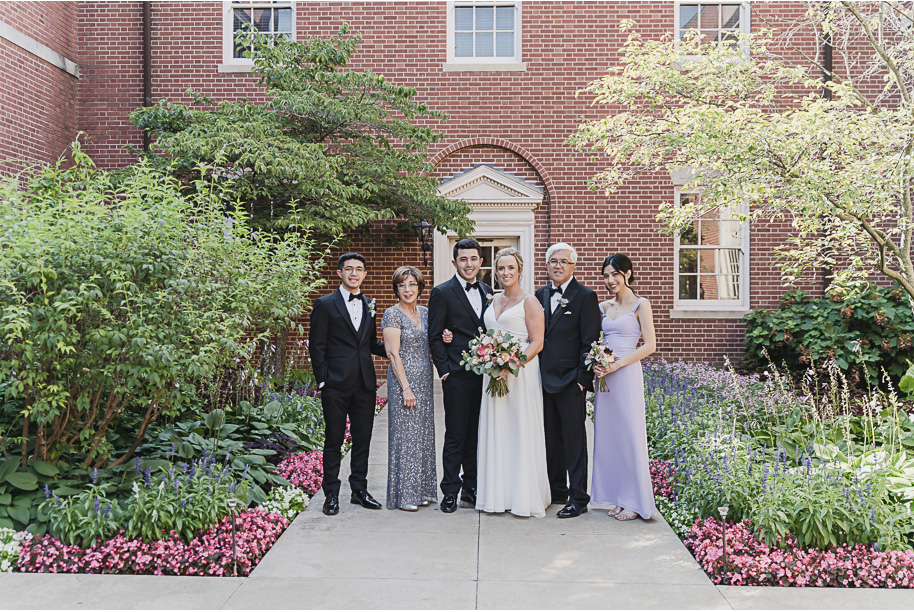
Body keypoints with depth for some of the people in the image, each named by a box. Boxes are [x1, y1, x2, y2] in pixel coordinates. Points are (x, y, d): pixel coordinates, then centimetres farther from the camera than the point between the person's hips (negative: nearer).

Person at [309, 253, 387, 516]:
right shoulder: (325, 304, -1)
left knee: (363, 439, 11)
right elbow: (317, 346, -3)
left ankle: (360, 489, 24)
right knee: (334, 440, 4)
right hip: (336, 385, -5)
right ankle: (331, 494, 16)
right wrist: (323, 381, -9)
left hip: (365, 385, 5)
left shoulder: (369, 305, 14)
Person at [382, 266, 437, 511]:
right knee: (405, 434, -2)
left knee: (424, 433, 11)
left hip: (425, 381, 7)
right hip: (403, 380, -7)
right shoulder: (392, 314, -9)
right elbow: (393, 353, -14)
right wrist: (406, 387, -17)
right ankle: (404, 495, 8)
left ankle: (422, 490, 22)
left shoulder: (424, 312, 12)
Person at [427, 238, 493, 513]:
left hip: (484, 375, 5)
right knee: (455, 436, 2)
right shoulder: (442, 293, -4)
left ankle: (472, 489, 23)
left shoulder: (487, 291, 12)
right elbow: (435, 338, -5)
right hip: (457, 376, -5)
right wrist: (445, 372, -10)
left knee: (477, 435, 12)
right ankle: (450, 492, 13)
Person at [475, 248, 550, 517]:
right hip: (494, 374, 6)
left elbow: (537, 343, -10)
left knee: (522, 432, -1)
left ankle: (525, 497, 9)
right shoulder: (494, 301, 15)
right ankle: (499, 495, 17)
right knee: (496, 433, 8)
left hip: (521, 373, -6)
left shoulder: (529, 302, -5)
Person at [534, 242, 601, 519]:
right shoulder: (540, 295, 11)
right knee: (551, 439, 14)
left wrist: (582, 379, -13)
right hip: (545, 380, 6)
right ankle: (557, 491, 26)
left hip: (571, 382, -6)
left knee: (574, 440, 0)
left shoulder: (585, 297, -7)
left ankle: (578, 498, 9)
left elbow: (590, 342, -9)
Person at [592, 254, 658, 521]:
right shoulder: (603, 307, 13)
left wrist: (617, 364, -15)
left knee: (629, 434, -2)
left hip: (627, 375, -6)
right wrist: (595, 364, -3)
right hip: (604, 376, 6)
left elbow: (649, 345, -9)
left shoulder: (640, 305, -3)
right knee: (607, 434, 7)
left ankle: (634, 501, 9)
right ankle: (617, 496, 17)